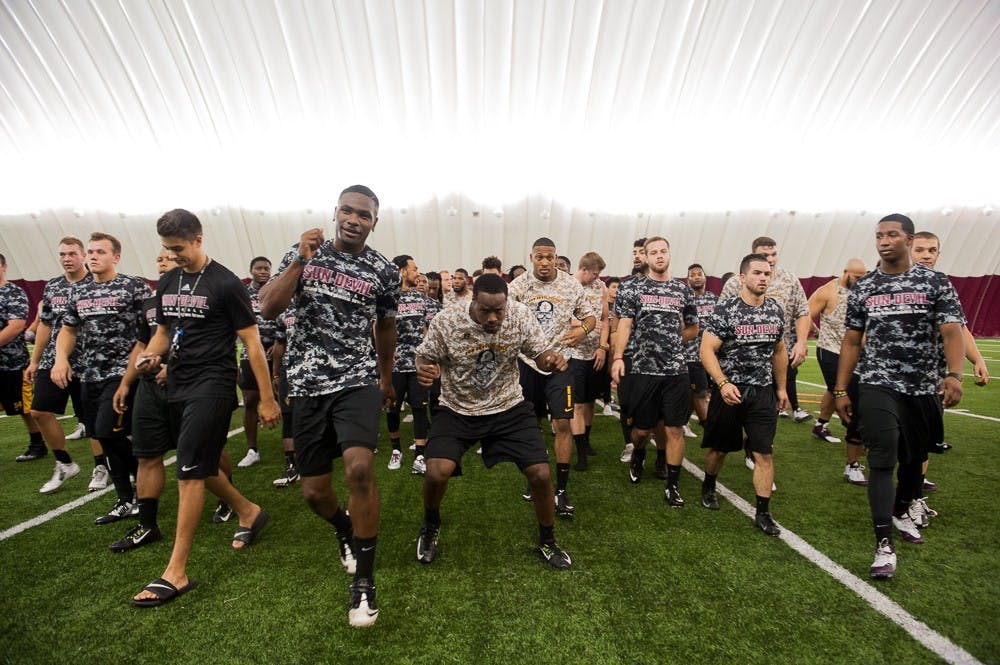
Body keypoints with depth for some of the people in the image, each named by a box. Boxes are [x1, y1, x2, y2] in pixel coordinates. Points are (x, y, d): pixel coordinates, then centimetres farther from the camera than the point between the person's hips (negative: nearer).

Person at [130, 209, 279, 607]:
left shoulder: (225, 283, -10)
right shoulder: (167, 284, 12)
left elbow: (251, 342, -12)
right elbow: (163, 331, 23)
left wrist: (266, 398, -14)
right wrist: (150, 356, -2)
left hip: (212, 384, -8)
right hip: (177, 385, 8)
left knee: (189, 471, -6)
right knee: (199, 466, 17)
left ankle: (176, 574, 8)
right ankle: (249, 512, 38)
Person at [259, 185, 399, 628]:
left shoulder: (384, 272, 0)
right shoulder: (302, 254, 6)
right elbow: (268, 309, -3)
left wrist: (387, 379, 20)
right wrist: (300, 261, -13)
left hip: (358, 380, -2)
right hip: (308, 384, 3)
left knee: (360, 468, -23)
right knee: (314, 492, 9)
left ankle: (364, 580, 3)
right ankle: (345, 530, 44)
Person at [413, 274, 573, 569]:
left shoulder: (521, 315, -13)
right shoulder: (446, 321, -17)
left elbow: (541, 353, -4)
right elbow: (424, 357, -5)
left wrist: (553, 359, -28)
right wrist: (423, 369, -29)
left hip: (509, 408, 2)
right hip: (457, 410, -1)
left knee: (541, 473, -3)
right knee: (437, 472, -18)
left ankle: (547, 542, 31)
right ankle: (430, 527, 22)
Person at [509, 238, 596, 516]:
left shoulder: (571, 285, 0)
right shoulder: (520, 284, -4)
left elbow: (590, 315, 8)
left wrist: (583, 329, -14)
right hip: (527, 360, 1)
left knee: (563, 423, -4)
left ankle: (561, 490, 15)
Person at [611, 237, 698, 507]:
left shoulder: (684, 290, 11)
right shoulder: (631, 288, 2)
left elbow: (693, 329, 19)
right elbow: (624, 325, -6)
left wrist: (669, 342, 7)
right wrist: (618, 357, -17)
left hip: (676, 370, 2)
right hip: (642, 369, -2)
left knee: (675, 428, 6)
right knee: (642, 427, 8)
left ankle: (672, 484, 23)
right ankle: (638, 455, 41)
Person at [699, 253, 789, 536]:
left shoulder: (776, 309, 5)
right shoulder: (724, 309, -12)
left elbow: (779, 351, 15)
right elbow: (707, 351, -16)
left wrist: (781, 387, 15)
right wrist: (723, 384, -26)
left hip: (763, 392, 4)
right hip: (729, 390, -4)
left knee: (764, 453, 4)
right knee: (719, 447, 12)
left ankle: (763, 513, 20)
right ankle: (708, 487, 38)